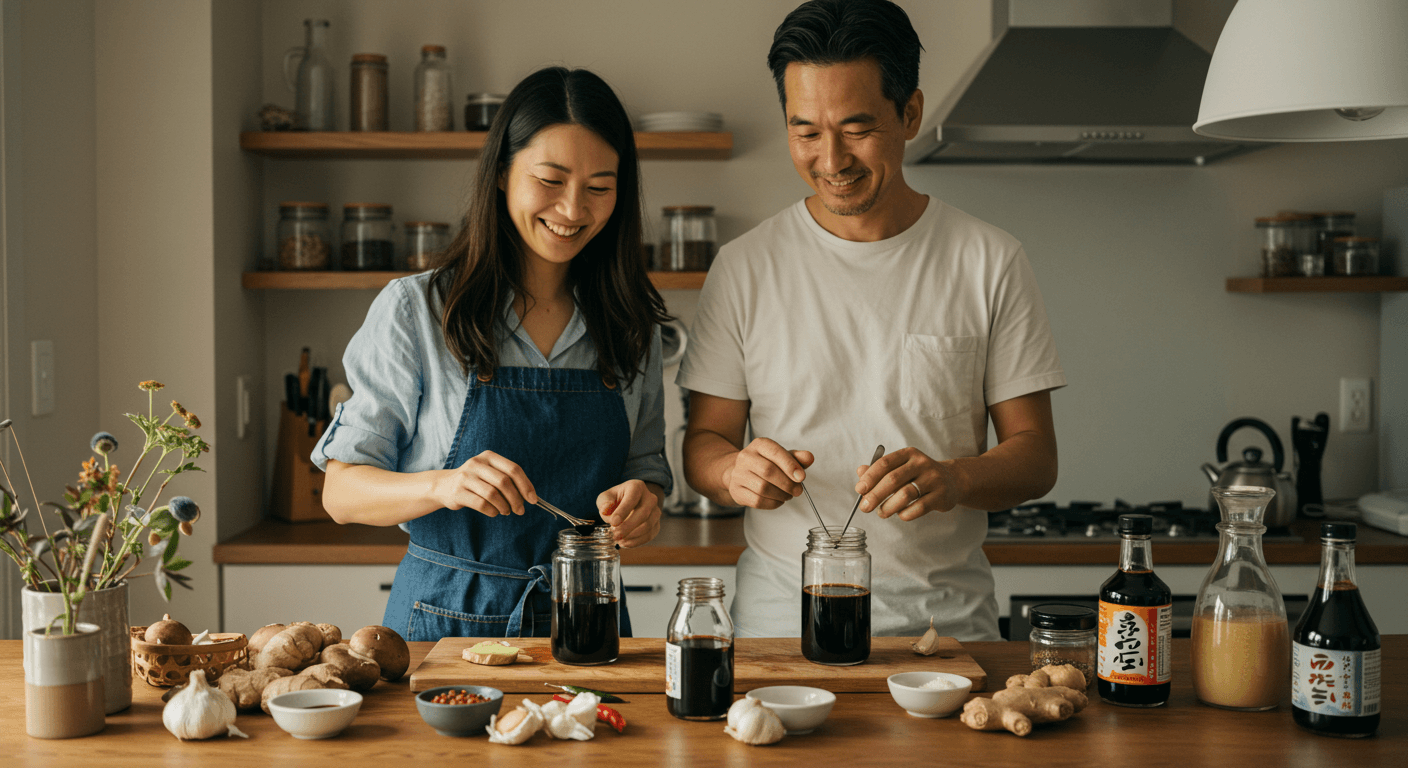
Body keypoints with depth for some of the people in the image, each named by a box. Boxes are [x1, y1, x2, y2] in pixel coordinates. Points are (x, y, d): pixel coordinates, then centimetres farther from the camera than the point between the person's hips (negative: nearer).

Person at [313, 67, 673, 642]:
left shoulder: (630, 322, 7)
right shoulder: (413, 310, -3)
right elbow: (342, 492, -3)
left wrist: (641, 504, -9)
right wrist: (443, 485, -22)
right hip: (446, 620, -3)